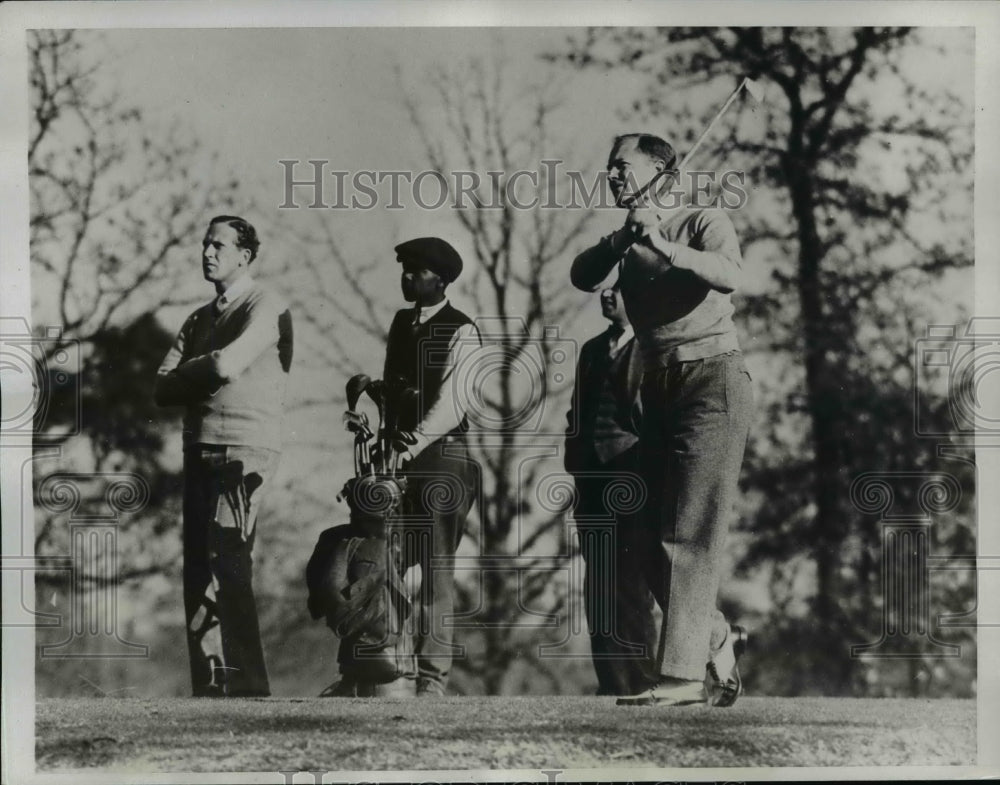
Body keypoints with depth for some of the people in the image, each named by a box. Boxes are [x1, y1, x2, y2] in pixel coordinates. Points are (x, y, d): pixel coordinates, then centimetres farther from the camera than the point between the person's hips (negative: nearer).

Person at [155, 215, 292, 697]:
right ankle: (209, 685, 7)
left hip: (244, 450, -8)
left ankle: (245, 684, -12)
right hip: (200, 451, 8)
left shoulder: (265, 308, -3)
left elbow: (227, 366, -19)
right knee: (198, 569, 4)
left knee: (226, 568, -14)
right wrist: (208, 376, -6)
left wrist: (187, 374, 0)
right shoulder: (199, 319, 21)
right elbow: (163, 390, 12)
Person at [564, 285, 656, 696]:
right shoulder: (592, 350, 21)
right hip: (592, 477, 6)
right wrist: (575, 462, 10)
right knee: (598, 587, 4)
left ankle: (640, 682, -5)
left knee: (631, 587, -8)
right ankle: (611, 685, 7)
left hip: (633, 473, -6)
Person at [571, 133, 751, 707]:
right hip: (658, 390, 7)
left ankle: (685, 674, -17)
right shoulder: (624, 240, 17)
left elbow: (729, 276, -22)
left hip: (712, 380, -7)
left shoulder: (704, 223, -1)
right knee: (653, 541, 7)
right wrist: (624, 239, -16)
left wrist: (664, 247, -30)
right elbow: (583, 277, -3)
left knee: (690, 533, -14)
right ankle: (718, 642, 23)